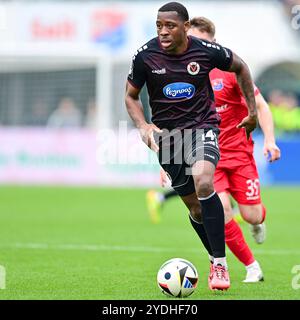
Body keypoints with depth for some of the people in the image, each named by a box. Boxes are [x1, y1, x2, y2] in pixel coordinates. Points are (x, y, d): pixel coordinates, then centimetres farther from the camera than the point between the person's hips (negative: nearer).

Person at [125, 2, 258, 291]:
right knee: (195, 207, 6)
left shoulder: (206, 51, -11)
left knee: (203, 181, -30)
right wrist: (142, 126, -15)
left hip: (202, 126, -2)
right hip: (166, 134, 3)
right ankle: (217, 261, 29)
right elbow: (131, 96, 4)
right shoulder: (145, 55, -10)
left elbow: (239, 67, 9)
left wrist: (253, 109, 10)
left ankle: (220, 264, -23)